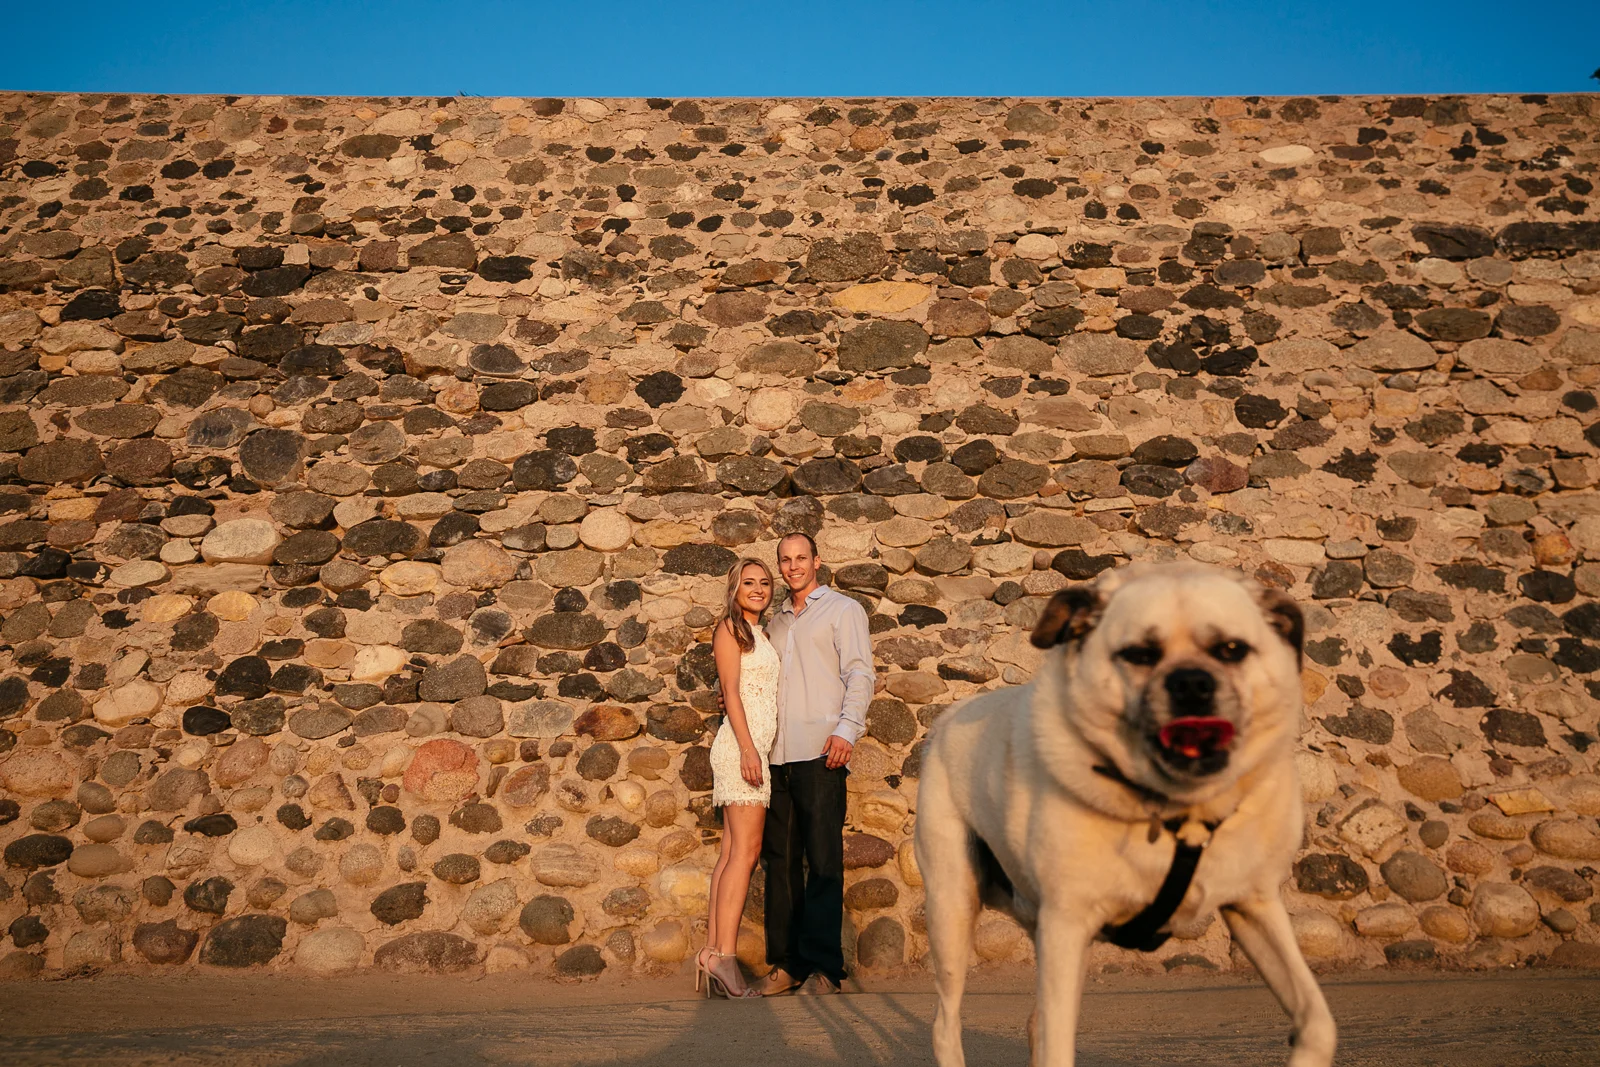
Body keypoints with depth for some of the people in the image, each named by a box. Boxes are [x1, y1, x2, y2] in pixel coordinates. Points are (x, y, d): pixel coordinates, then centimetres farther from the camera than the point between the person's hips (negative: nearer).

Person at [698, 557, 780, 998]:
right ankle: (724, 956, -18)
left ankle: (712, 954, 3)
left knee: (731, 853, 3)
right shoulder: (730, 627, -1)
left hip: (757, 745, 8)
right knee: (745, 850, -15)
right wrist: (748, 746, -18)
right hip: (742, 742, -8)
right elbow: (730, 690, -9)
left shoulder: (760, 633, 24)